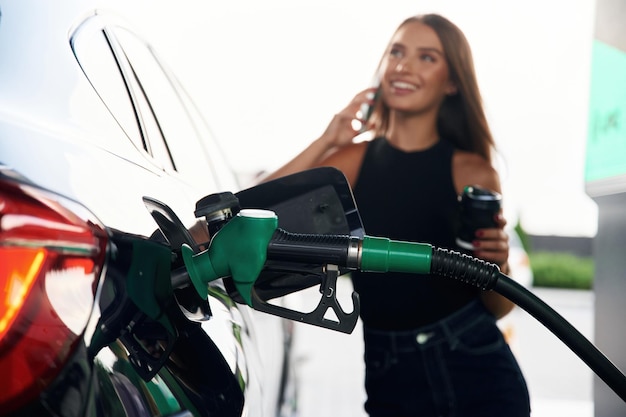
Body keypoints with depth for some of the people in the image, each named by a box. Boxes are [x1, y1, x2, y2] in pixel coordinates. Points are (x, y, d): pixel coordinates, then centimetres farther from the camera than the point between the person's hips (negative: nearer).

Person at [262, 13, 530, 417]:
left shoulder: (474, 174, -1)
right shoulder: (354, 160, 3)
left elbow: (498, 308, 4)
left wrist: (496, 264, -17)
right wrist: (326, 141, -7)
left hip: (477, 372, -1)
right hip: (391, 384, 1)